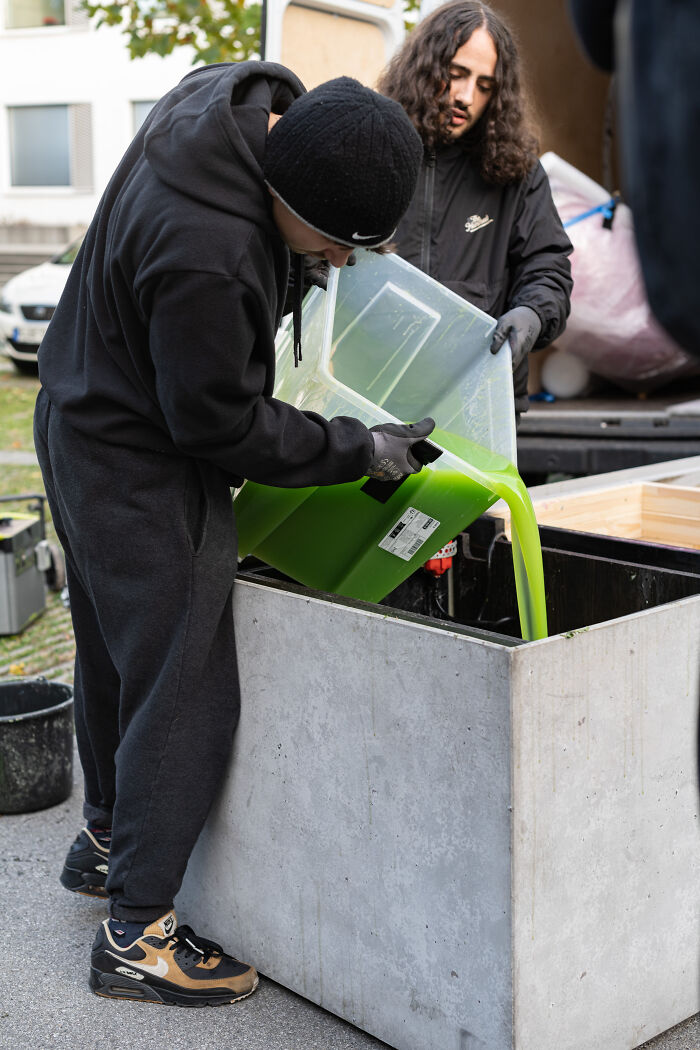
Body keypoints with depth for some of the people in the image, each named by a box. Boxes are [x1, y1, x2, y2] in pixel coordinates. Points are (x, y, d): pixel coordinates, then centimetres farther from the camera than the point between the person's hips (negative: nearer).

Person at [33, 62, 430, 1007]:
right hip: (141, 467, -10)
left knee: (119, 653, 23)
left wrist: (347, 227, 10)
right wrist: (358, 451, -15)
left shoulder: (250, 95, -8)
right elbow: (220, 425, -24)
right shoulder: (203, 254, -35)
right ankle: (136, 936, 8)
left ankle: (106, 840, 43)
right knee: (184, 689, -3)